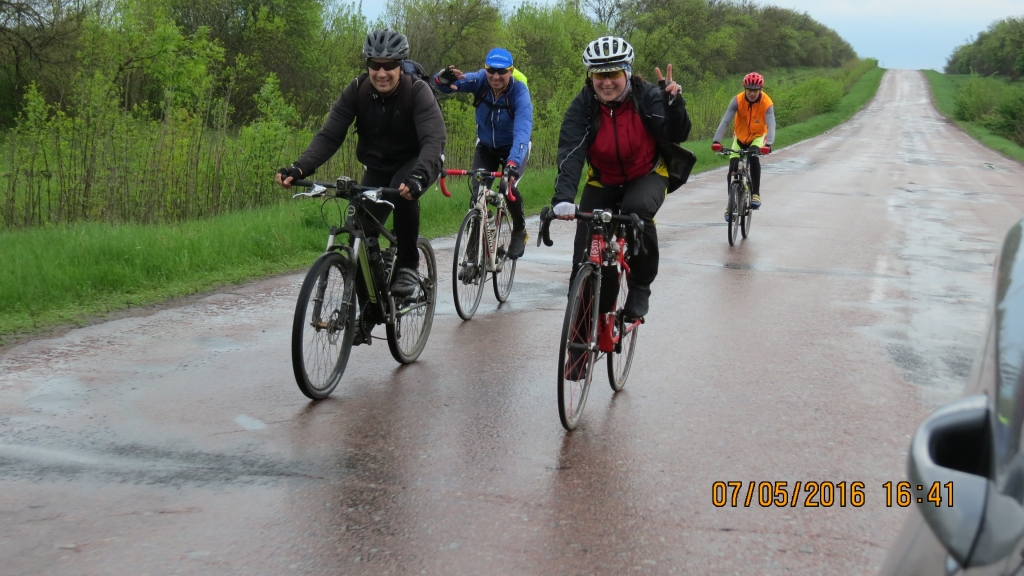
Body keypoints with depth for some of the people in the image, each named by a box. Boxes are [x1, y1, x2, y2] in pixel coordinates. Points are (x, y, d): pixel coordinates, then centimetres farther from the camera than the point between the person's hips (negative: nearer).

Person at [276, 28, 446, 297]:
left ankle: (408, 265, -16)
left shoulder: (417, 92, -26)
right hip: (377, 166, 3)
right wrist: (300, 168, -40)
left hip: (415, 162, -3)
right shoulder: (356, 91, -17)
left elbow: (433, 140, -39)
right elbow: (329, 135, -22)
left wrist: (418, 176, -59)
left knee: (403, 192, -36)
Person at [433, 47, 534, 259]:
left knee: (509, 187, -25)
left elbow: (522, 132, -42)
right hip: (485, 147, 3)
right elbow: (447, 85, -33)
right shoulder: (480, 81, -21)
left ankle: (519, 230, 4)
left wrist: (513, 163, -59)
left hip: (513, 148, -3)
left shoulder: (519, 92, -30)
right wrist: (443, 78, -59)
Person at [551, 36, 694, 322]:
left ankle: (640, 288, -17)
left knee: (637, 210, -35)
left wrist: (674, 102, -48)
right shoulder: (582, 106, -18)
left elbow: (677, 135, -28)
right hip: (602, 182, 2)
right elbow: (570, 155, -30)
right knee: (585, 255, -8)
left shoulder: (646, 96, -19)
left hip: (647, 175, -2)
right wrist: (563, 198, -45)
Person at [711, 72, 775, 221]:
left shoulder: (767, 103, -26)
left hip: (757, 137, -2)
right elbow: (725, 121, -33)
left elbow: (771, 125, -37)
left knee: (753, 158, -32)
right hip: (740, 137, 2)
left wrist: (768, 144, -55)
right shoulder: (738, 100, -24)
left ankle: (755, 194, -22)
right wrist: (716, 140, -47)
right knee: (733, 170, -9)